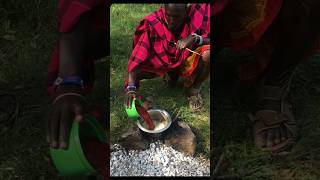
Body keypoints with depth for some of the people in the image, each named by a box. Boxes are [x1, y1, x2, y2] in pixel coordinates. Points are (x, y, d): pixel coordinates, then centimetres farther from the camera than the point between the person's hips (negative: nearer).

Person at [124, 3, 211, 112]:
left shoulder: (200, 14, -21)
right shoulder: (153, 23, -24)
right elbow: (137, 57, -28)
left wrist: (195, 38, -37)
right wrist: (131, 87, -39)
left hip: (187, 63, -1)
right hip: (161, 65, 1)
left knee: (208, 54, -32)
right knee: (137, 72, -21)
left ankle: (193, 89, -2)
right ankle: (170, 75, 10)